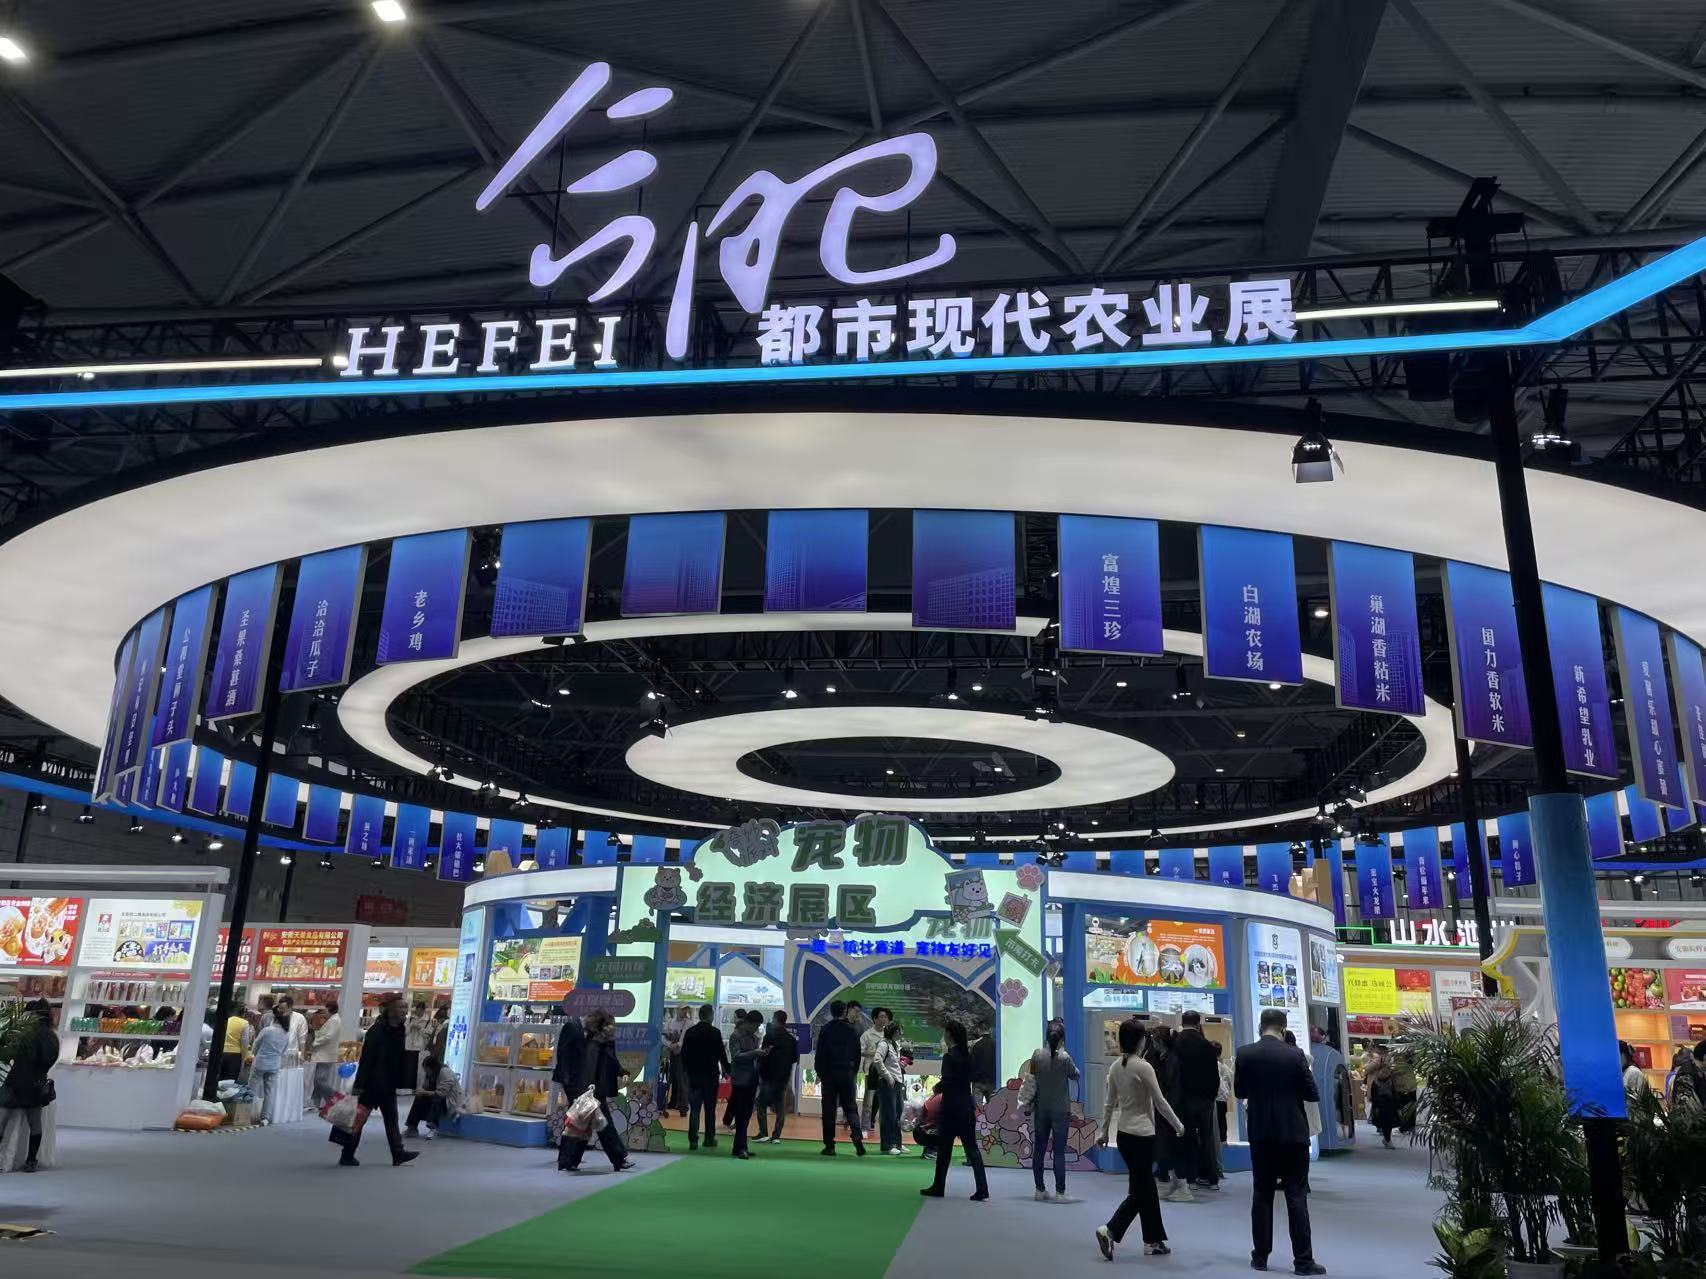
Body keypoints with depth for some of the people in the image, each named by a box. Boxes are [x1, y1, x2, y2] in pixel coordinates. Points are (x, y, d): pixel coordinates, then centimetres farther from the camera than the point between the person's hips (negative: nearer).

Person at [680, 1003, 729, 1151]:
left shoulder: (689, 1032, 2)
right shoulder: (715, 1033, -10)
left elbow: (683, 1053, 6)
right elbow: (722, 1053, -7)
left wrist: (686, 1069, 16)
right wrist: (726, 1069, 7)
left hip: (693, 1075, 3)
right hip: (710, 1075, -3)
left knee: (694, 1109, 5)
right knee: (710, 1109, 7)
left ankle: (693, 1140, 0)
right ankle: (709, 1140, 10)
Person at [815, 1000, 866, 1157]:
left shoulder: (826, 1029, -2)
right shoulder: (852, 1030, 5)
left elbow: (820, 1054, -2)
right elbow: (857, 1054, 8)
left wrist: (820, 1073, 7)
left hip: (830, 1073, -2)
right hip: (848, 1073, 2)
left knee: (828, 1110, 4)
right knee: (851, 1108, 6)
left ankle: (829, 1145, 3)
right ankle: (858, 1141, -11)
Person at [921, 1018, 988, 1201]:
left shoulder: (949, 1056, -15)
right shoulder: (967, 1055, 6)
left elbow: (946, 1082, -20)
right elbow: (971, 1077, 12)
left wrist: (937, 1088, -1)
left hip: (952, 1108, -6)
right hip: (967, 1107, 6)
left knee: (944, 1149, 7)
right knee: (972, 1148, 6)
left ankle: (938, 1187, 17)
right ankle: (982, 1189, -1)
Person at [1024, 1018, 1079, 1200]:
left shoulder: (1037, 1055, -6)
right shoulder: (1065, 1058, -15)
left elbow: (1032, 1078, 2)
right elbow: (1075, 1076, 3)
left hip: (1041, 1109, 3)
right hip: (1061, 1110, -3)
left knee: (1039, 1150, 11)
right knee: (1059, 1152, 2)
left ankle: (1040, 1190, 16)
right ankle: (1060, 1191, 3)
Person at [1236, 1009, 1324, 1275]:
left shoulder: (1245, 1053, -5)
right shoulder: (1295, 1054, -9)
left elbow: (1239, 1091, 4)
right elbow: (1312, 1094, -5)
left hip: (1260, 1133, 2)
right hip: (1293, 1133, -2)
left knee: (1261, 1194, 10)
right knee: (1296, 1196, 2)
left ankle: (1260, 1256, 12)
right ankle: (1303, 1260, 3)